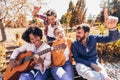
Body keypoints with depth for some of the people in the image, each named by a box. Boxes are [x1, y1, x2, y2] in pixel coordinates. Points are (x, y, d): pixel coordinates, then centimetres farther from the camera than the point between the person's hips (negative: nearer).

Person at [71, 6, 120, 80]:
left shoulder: (93, 38, -8)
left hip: (94, 63, 0)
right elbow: (77, 58, -8)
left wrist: (112, 28, -41)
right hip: (82, 64, 1)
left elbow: (113, 38, -16)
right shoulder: (74, 44, -7)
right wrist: (90, 64, -23)